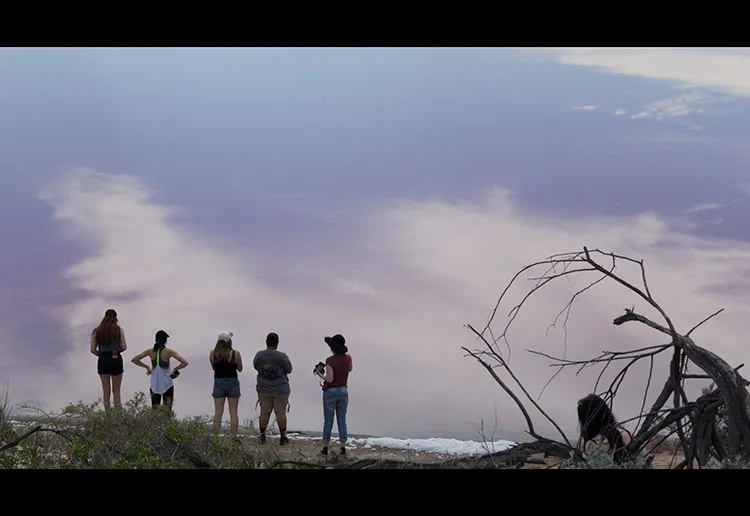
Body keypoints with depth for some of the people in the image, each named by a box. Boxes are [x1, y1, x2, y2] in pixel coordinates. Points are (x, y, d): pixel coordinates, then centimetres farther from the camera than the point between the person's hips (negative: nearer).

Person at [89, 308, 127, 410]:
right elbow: (124, 347, -5)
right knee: (116, 390, 6)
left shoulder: (97, 331, 4)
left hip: (103, 360, 2)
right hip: (116, 360, -1)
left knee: (106, 390, 10)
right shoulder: (118, 329, -1)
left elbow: (93, 349, 0)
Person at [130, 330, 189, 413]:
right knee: (167, 411, 5)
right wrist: (175, 369, -3)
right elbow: (185, 363, -19)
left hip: (154, 385, 3)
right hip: (167, 385, -3)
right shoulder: (169, 352, -13)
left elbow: (134, 360, -3)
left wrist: (146, 367, 5)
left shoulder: (150, 351, -5)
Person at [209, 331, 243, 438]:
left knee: (218, 412, 7)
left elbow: (213, 367, 8)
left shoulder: (212, 353, -6)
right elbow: (240, 369, 1)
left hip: (218, 383, 1)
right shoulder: (236, 353, -9)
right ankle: (234, 436, 7)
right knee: (233, 411, 6)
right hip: (233, 382, -1)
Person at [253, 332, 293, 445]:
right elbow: (288, 370, -3)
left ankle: (262, 436, 19)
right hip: (280, 389, -2)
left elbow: (256, 366, 9)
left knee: (264, 412, 12)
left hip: (263, 389, 2)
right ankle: (283, 437, 14)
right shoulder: (282, 356, -17)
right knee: (280, 413, 7)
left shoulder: (259, 355, -9)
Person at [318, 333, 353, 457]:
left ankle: (325, 448, 10)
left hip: (330, 392, -4)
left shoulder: (329, 360, -17)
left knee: (328, 421, 6)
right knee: (342, 421, 9)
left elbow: (329, 379, -20)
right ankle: (343, 448, 6)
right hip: (343, 392, 4)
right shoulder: (348, 357, -2)